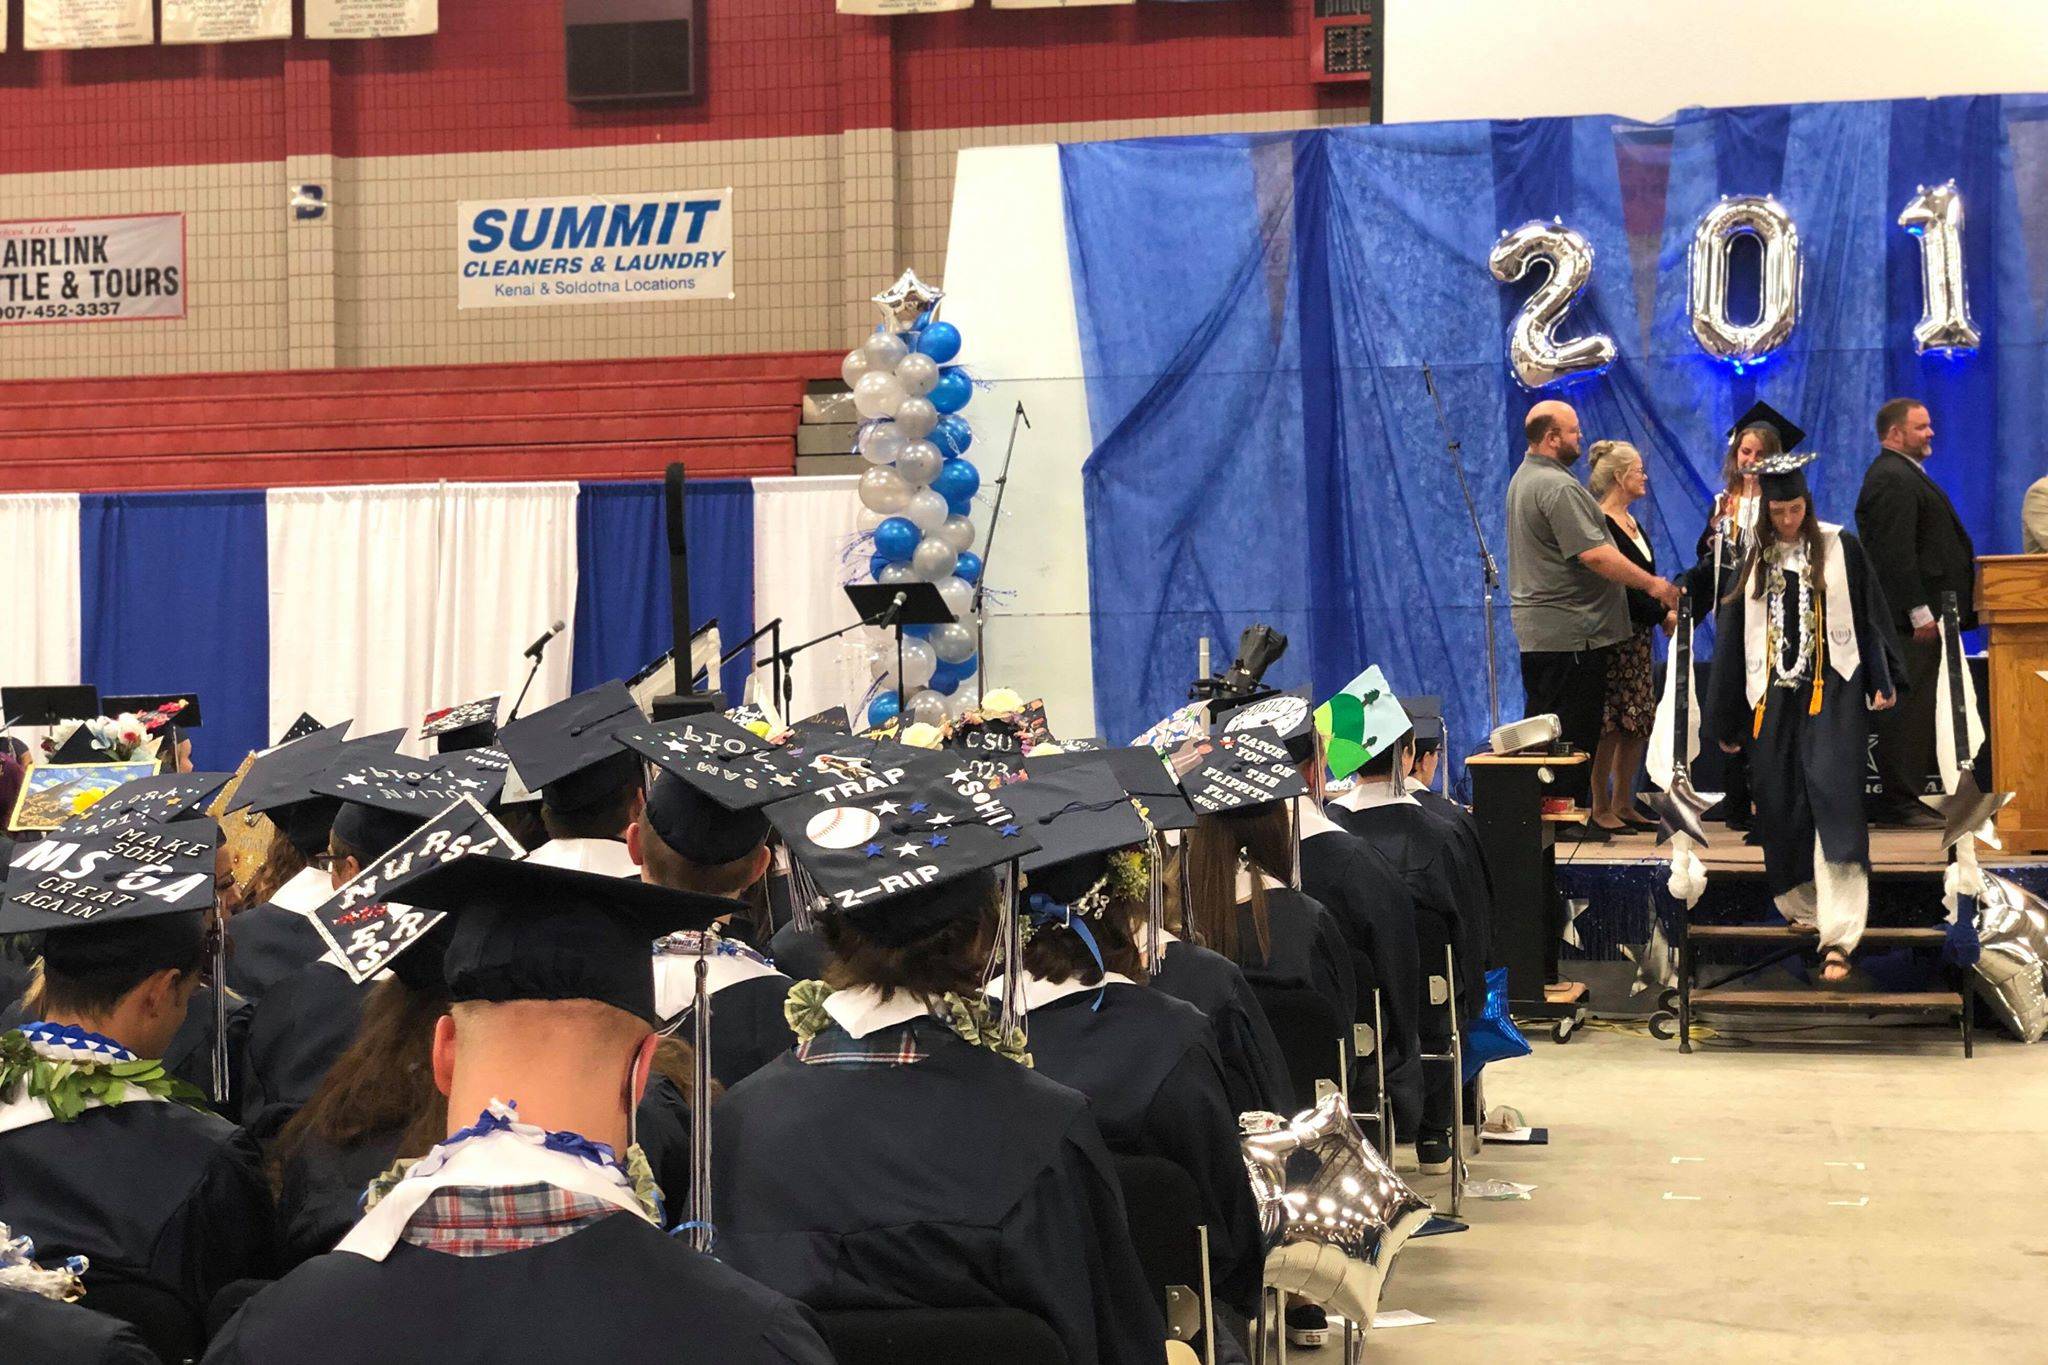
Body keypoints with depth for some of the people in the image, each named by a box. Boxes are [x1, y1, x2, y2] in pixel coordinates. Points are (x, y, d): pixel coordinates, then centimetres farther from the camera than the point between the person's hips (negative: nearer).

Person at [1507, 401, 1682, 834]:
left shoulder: (1523, 477, 16)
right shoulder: (1557, 487, -18)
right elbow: (1594, 555, -24)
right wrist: (1652, 584, -16)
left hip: (1536, 629, 10)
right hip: (1569, 631, -10)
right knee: (1573, 733, -5)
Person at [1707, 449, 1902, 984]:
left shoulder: (1840, 548, 1)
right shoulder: (1755, 562, 9)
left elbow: (1871, 614, 3)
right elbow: (1734, 637, 13)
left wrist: (1881, 679, -5)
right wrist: (1724, 719, 13)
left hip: (1832, 695, -4)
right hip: (1773, 698, 4)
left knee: (1834, 801, -12)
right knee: (1780, 804, 5)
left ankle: (1839, 935, -17)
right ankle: (1801, 903, 25)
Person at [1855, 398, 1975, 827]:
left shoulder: (1903, 474, 21)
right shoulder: (1892, 479, -13)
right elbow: (1896, 552, -21)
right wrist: (1919, 611, -23)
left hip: (1918, 615, 11)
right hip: (1909, 615, -11)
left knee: (1913, 706, 11)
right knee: (1908, 706, -9)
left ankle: (1900, 798, 15)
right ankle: (1898, 801, -7)